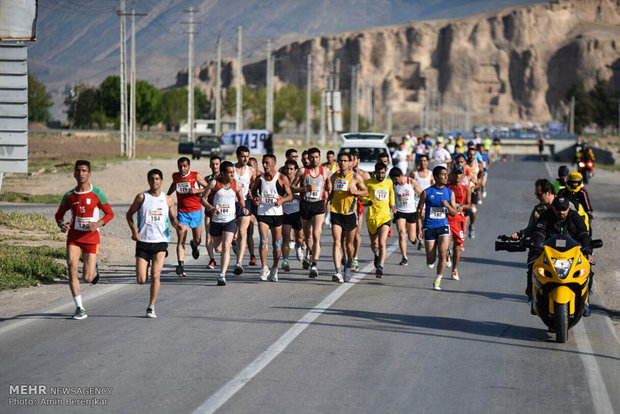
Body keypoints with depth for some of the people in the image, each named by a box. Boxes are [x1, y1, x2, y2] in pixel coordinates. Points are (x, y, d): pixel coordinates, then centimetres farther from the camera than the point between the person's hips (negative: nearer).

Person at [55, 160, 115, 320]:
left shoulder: (97, 193, -4)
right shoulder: (69, 196, 4)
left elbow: (110, 213, 2)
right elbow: (59, 214, 15)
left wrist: (99, 223, -18)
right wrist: (61, 225, -8)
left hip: (91, 237, -2)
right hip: (73, 236, 2)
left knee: (87, 278, -3)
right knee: (72, 270, -15)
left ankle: (93, 269, 36)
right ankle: (80, 308, -7)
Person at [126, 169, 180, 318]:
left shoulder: (167, 200, 7)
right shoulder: (142, 197, 1)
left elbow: (172, 217, 18)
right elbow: (129, 214, 9)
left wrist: (176, 224, -5)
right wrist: (134, 230, -6)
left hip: (160, 242, 0)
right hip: (143, 242, 0)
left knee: (155, 276, -13)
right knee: (141, 280, -4)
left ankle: (151, 307, 0)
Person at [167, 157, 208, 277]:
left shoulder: (196, 176, -6)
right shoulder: (175, 176, 4)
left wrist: (197, 191, -17)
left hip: (196, 212, -1)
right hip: (182, 212, 1)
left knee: (197, 240, 12)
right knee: (180, 241, -14)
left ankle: (194, 245, 49)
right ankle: (181, 265, -22)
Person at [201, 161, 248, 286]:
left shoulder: (236, 185, -1)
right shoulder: (214, 183, -9)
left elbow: (241, 198, 17)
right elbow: (203, 198, -5)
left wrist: (243, 207, -4)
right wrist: (211, 208, -22)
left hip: (230, 220, 0)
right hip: (216, 220, 0)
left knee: (226, 247, -15)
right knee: (217, 248, 14)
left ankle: (222, 276, -15)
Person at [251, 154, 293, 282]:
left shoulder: (282, 179, -4)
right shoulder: (259, 178, 2)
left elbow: (290, 195, 1)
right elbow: (254, 190, 20)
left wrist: (281, 200, -19)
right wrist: (255, 198, -1)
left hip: (277, 213, -1)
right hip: (262, 213, 1)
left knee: (276, 243, 8)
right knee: (263, 241, -14)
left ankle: (274, 269, 23)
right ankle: (264, 268, -5)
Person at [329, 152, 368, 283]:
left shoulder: (356, 177, -4)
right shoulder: (334, 177, 7)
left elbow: (366, 192, 2)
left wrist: (356, 191, -15)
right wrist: (329, 198, 6)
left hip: (350, 214, -2)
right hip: (336, 213, 2)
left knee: (349, 244, 10)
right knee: (337, 243, -12)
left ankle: (348, 268, 35)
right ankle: (338, 272, -21)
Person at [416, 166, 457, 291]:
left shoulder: (449, 193, 4)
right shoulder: (426, 192, -3)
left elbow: (454, 213, 7)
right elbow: (419, 210, 2)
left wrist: (447, 205, -14)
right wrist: (419, 228, -4)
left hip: (443, 226, 1)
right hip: (429, 227, -1)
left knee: (443, 253, -17)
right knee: (431, 260, -1)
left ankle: (438, 280, -4)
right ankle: (431, 261, 38)